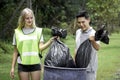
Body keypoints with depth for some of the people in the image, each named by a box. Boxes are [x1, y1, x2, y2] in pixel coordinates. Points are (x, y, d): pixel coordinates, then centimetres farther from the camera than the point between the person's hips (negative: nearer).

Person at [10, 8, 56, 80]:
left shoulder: (38, 31, 3)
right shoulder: (18, 32, 5)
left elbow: (41, 48, -6)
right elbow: (16, 52, 8)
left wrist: (50, 41, -23)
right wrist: (13, 67, 6)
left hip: (35, 64, 0)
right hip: (23, 64, 1)